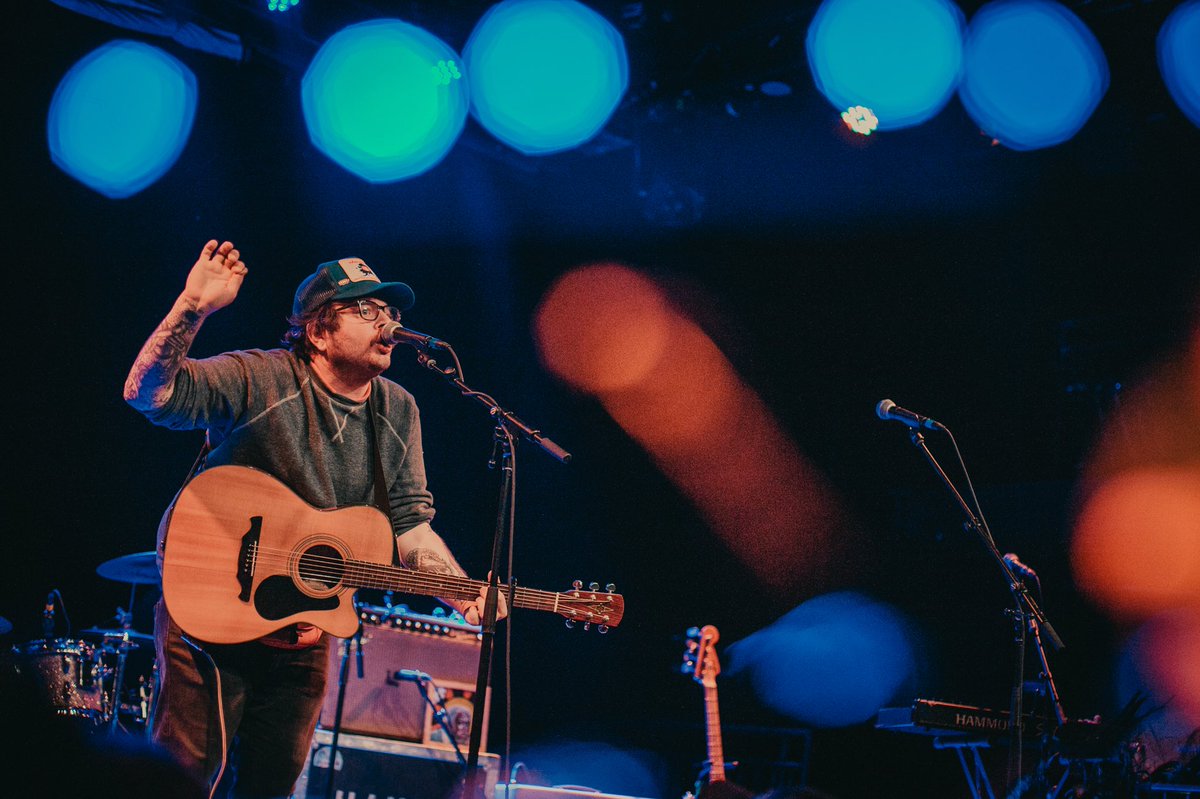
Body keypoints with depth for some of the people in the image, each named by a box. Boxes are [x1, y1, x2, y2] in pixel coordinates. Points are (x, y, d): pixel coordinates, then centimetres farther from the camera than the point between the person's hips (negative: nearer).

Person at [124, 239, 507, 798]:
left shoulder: (397, 412, 5)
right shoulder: (261, 380, -14)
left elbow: (410, 525, 4)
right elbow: (149, 393, -26)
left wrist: (465, 597, -12)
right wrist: (193, 307, -39)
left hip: (306, 632, 6)